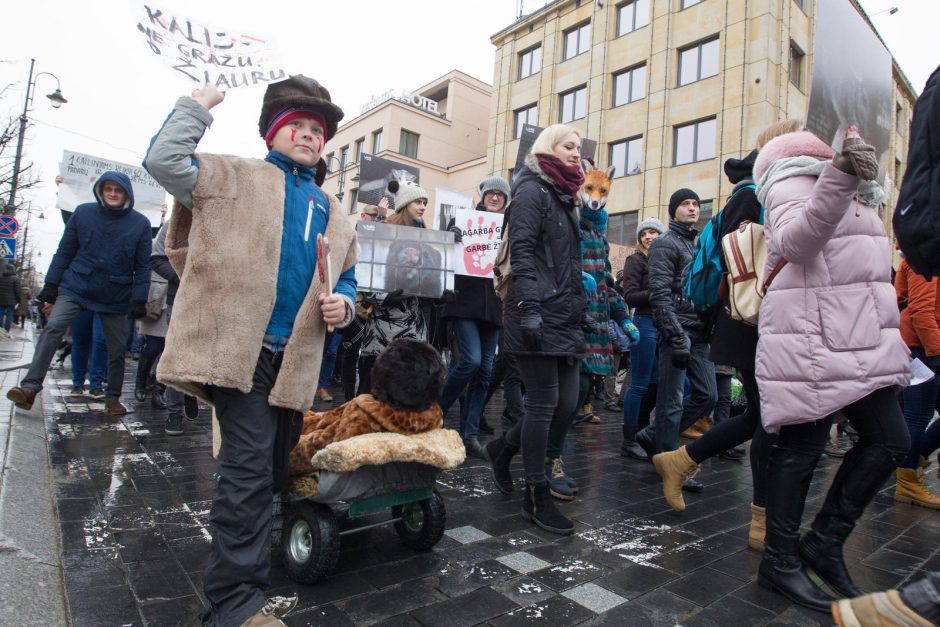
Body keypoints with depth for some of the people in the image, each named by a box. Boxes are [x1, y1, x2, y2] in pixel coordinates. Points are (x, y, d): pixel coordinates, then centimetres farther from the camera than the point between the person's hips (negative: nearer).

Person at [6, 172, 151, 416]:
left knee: (117, 349, 4)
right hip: (75, 287, 0)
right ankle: (30, 386, -11)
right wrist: (51, 284, 2)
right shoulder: (83, 213, -1)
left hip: (117, 298, 0)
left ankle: (113, 398, 19)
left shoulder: (140, 223, -3)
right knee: (52, 329, -18)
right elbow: (64, 251, 5)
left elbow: (142, 267, -2)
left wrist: (139, 300, -7)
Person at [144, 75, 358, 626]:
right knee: (250, 468, -9)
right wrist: (197, 106, -1)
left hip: (295, 359, 6)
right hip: (237, 348, -6)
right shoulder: (234, 177, 6)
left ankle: (243, 555, 40)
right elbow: (165, 161, -8)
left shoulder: (334, 213, 20)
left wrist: (342, 303, 3)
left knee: (273, 471, 18)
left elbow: (347, 278, 23)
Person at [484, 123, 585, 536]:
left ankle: (503, 449, 28)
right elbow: (522, 252, -15)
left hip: (564, 315, 9)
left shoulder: (563, 197, 24)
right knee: (544, 402, -4)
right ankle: (536, 498, 9)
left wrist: (577, 308, 23)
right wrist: (529, 308, -24)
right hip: (539, 315, -9)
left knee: (567, 402, 7)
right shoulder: (532, 190, -3)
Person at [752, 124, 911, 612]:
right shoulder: (792, 185, -4)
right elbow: (795, 242, -26)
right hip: (810, 344, -9)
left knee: (889, 441, 7)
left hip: (860, 344, 9)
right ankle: (780, 560, 12)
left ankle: (824, 543, 19)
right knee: (802, 448, -3)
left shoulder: (851, 194, 23)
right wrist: (840, 174, -37)